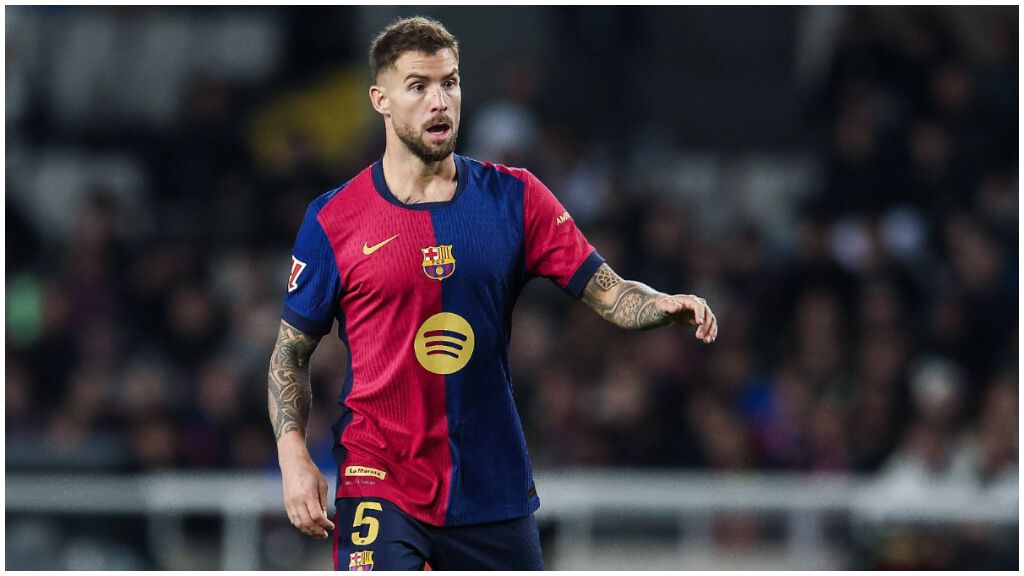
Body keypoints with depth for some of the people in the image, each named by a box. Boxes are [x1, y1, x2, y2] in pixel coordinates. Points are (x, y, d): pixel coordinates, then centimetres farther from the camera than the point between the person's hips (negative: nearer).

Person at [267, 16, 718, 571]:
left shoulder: (514, 197, 4)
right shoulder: (333, 221, -1)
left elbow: (606, 292, 1)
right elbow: (290, 353, 6)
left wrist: (666, 306, -20)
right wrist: (293, 457, -7)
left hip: (495, 486, 3)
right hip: (380, 484, -3)